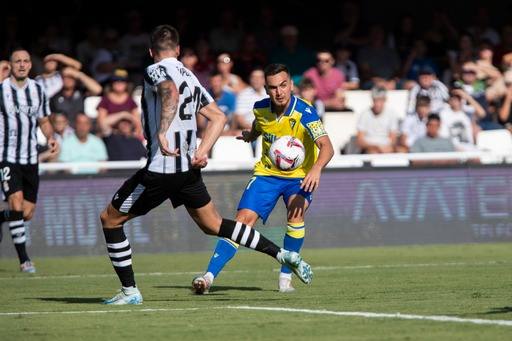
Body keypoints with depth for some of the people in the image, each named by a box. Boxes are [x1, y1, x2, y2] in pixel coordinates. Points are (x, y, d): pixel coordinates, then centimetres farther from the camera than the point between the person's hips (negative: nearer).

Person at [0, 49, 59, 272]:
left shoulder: (38, 91, 7)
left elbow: (44, 121, 17)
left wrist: (51, 138, -3)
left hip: (30, 159, 5)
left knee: (28, 212, 4)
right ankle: (24, 260, -13)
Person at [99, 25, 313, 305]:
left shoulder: (155, 71, -6)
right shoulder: (190, 77, 17)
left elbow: (171, 93, -29)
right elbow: (219, 117, 17)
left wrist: (162, 132, -36)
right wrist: (202, 151, 10)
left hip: (161, 169, -8)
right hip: (188, 167, 8)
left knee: (110, 219, 6)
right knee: (213, 225, 20)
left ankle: (129, 292, 5)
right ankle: (283, 255, 12)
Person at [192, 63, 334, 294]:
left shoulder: (304, 112, -22)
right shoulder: (260, 108, -7)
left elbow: (326, 147, -35)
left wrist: (316, 168, -50)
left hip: (300, 176, -3)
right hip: (267, 173, 3)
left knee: (296, 215, -29)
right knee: (244, 219, -13)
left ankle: (285, 277, -11)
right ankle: (208, 277, -17)